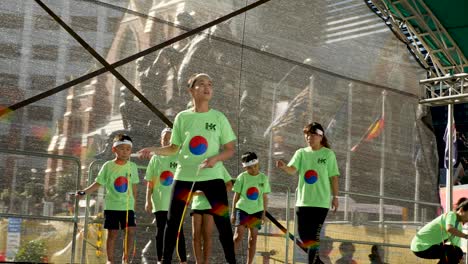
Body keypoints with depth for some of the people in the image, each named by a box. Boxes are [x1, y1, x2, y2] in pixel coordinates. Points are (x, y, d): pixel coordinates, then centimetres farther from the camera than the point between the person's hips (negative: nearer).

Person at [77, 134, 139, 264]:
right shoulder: (108, 166, -2)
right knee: (113, 233, 1)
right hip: (111, 206, -2)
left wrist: (134, 203, 14)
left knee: (131, 230, -5)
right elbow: (98, 183, -1)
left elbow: (134, 187, 12)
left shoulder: (132, 167, 4)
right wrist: (84, 192, -13)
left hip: (127, 206, 2)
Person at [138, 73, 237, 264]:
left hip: (212, 176, -1)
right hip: (184, 176, 1)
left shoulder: (219, 117, 1)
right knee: (173, 221, 3)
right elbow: (174, 148, 10)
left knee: (222, 222, -4)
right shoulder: (182, 117, 4)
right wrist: (154, 150, -5)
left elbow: (230, 149, 0)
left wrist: (215, 158, -19)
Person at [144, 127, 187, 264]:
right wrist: (148, 200, 1)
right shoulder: (156, 158, 6)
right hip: (159, 201, 1)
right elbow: (150, 182, 7)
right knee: (160, 230, 6)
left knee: (178, 230, -2)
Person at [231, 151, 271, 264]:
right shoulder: (242, 177, -3)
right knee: (238, 236, -11)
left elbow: (265, 197, 9)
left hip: (256, 210, 2)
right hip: (242, 209, -2)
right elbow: (236, 195, 2)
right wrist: (233, 212, 2)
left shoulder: (263, 178, 3)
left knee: (253, 238, 5)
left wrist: (264, 213, 8)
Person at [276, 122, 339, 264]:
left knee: (313, 236, -8)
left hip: (321, 201, -3)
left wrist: (335, 196, 0)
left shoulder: (328, 154, 0)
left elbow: (333, 177, 3)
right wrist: (284, 166, -32)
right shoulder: (301, 152, 5)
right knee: (304, 235, 6)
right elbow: (292, 170, -10)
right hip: (303, 200, 4)